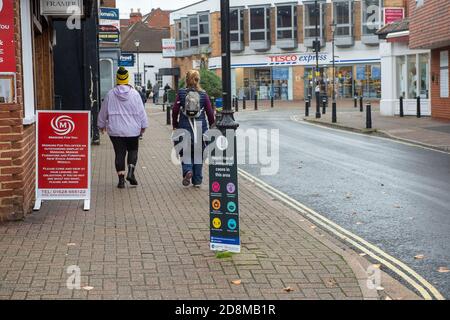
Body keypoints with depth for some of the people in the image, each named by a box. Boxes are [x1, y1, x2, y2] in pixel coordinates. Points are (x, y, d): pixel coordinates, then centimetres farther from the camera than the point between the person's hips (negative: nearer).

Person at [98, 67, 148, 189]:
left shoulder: (110, 94, -3)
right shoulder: (134, 94, -5)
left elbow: (103, 111, 6)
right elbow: (141, 111, -1)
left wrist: (101, 124, 20)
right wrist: (143, 125, 10)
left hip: (115, 130, 0)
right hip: (132, 130, 0)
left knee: (119, 153, 5)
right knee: (133, 150, 15)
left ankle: (121, 179, 2)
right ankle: (131, 171, -5)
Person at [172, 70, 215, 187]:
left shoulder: (181, 93, -2)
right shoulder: (203, 94, -1)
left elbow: (175, 110, -4)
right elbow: (210, 112, -1)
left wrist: (175, 125, 7)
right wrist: (212, 126, 11)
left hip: (185, 127, -1)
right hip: (201, 127, 1)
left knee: (185, 151, 11)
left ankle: (187, 170, -17)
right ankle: (197, 181, 13)